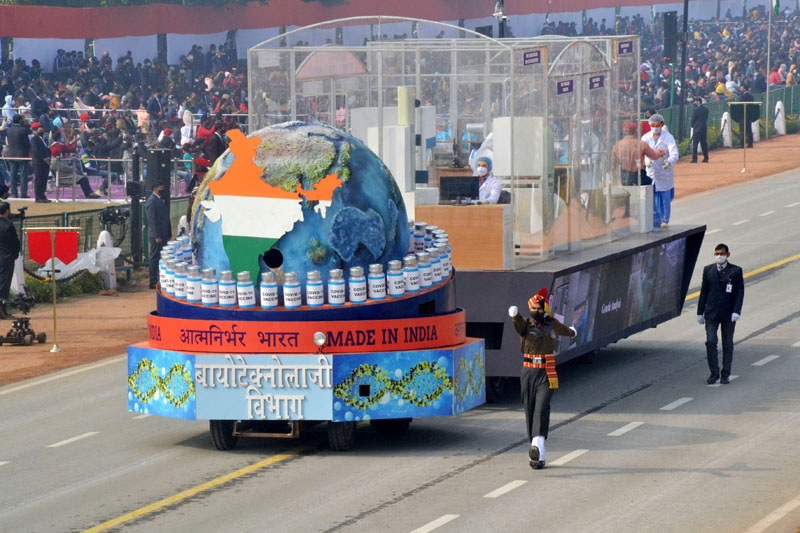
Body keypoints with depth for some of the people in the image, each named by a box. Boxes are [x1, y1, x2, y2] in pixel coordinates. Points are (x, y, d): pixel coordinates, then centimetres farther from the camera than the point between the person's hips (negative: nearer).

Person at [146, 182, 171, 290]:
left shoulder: (161, 200, 16)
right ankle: (153, 282, -3)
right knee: (155, 258, -5)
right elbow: (152, 220, -17)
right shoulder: (152, 201, -12)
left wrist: (169, 234, 17)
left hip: (163, 235, 9)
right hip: (156, 236, -9)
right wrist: (157, 236, -20)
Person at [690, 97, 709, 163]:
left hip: (697, 128, -7)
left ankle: (694, 158, -9)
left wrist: (693, 126, 11)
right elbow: (706, 118, 13)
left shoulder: (696, 110, -13)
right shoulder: (706, 109, 8)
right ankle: (706, 158, 12)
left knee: (695, 143, -4)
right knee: (704, 144, 12)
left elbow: (693, 119, -6)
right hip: (704, 128, 7)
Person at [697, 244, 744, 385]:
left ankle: (725, 375, 14)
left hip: (728, 315, -1)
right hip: (711, 313, 1)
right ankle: (714, 373, 1)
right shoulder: (708, 270, 5)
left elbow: (740, 292, -5)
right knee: (710, 342, -9)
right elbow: (704, 292, 9)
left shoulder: (736, 271, -2)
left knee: (727, 345, 6)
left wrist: (736, 311, -16)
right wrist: (700, 312, 6)